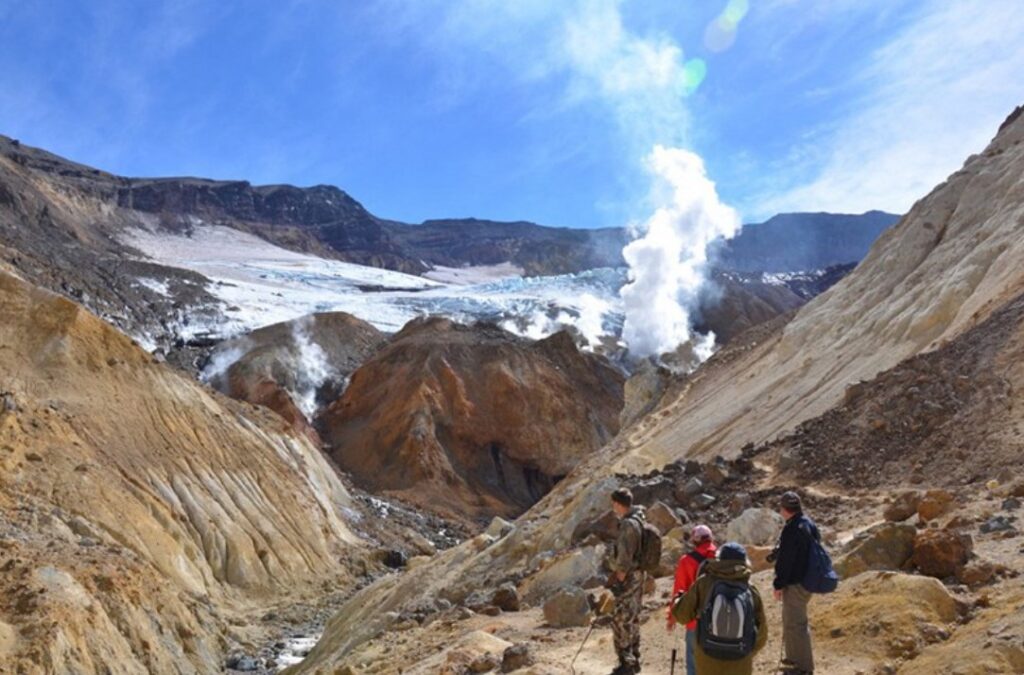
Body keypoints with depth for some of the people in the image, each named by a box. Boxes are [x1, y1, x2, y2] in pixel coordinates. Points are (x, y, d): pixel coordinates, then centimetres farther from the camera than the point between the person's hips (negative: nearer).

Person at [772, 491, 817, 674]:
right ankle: (795, 657, 34)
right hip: (807, 580, 10)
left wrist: (778, 584, -14)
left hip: (795, 583, -10)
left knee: (795, 623, 1)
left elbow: (785, 561, -23)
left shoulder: (792, 530, -24)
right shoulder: (809, 524, 6)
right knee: (792, 620, 22)